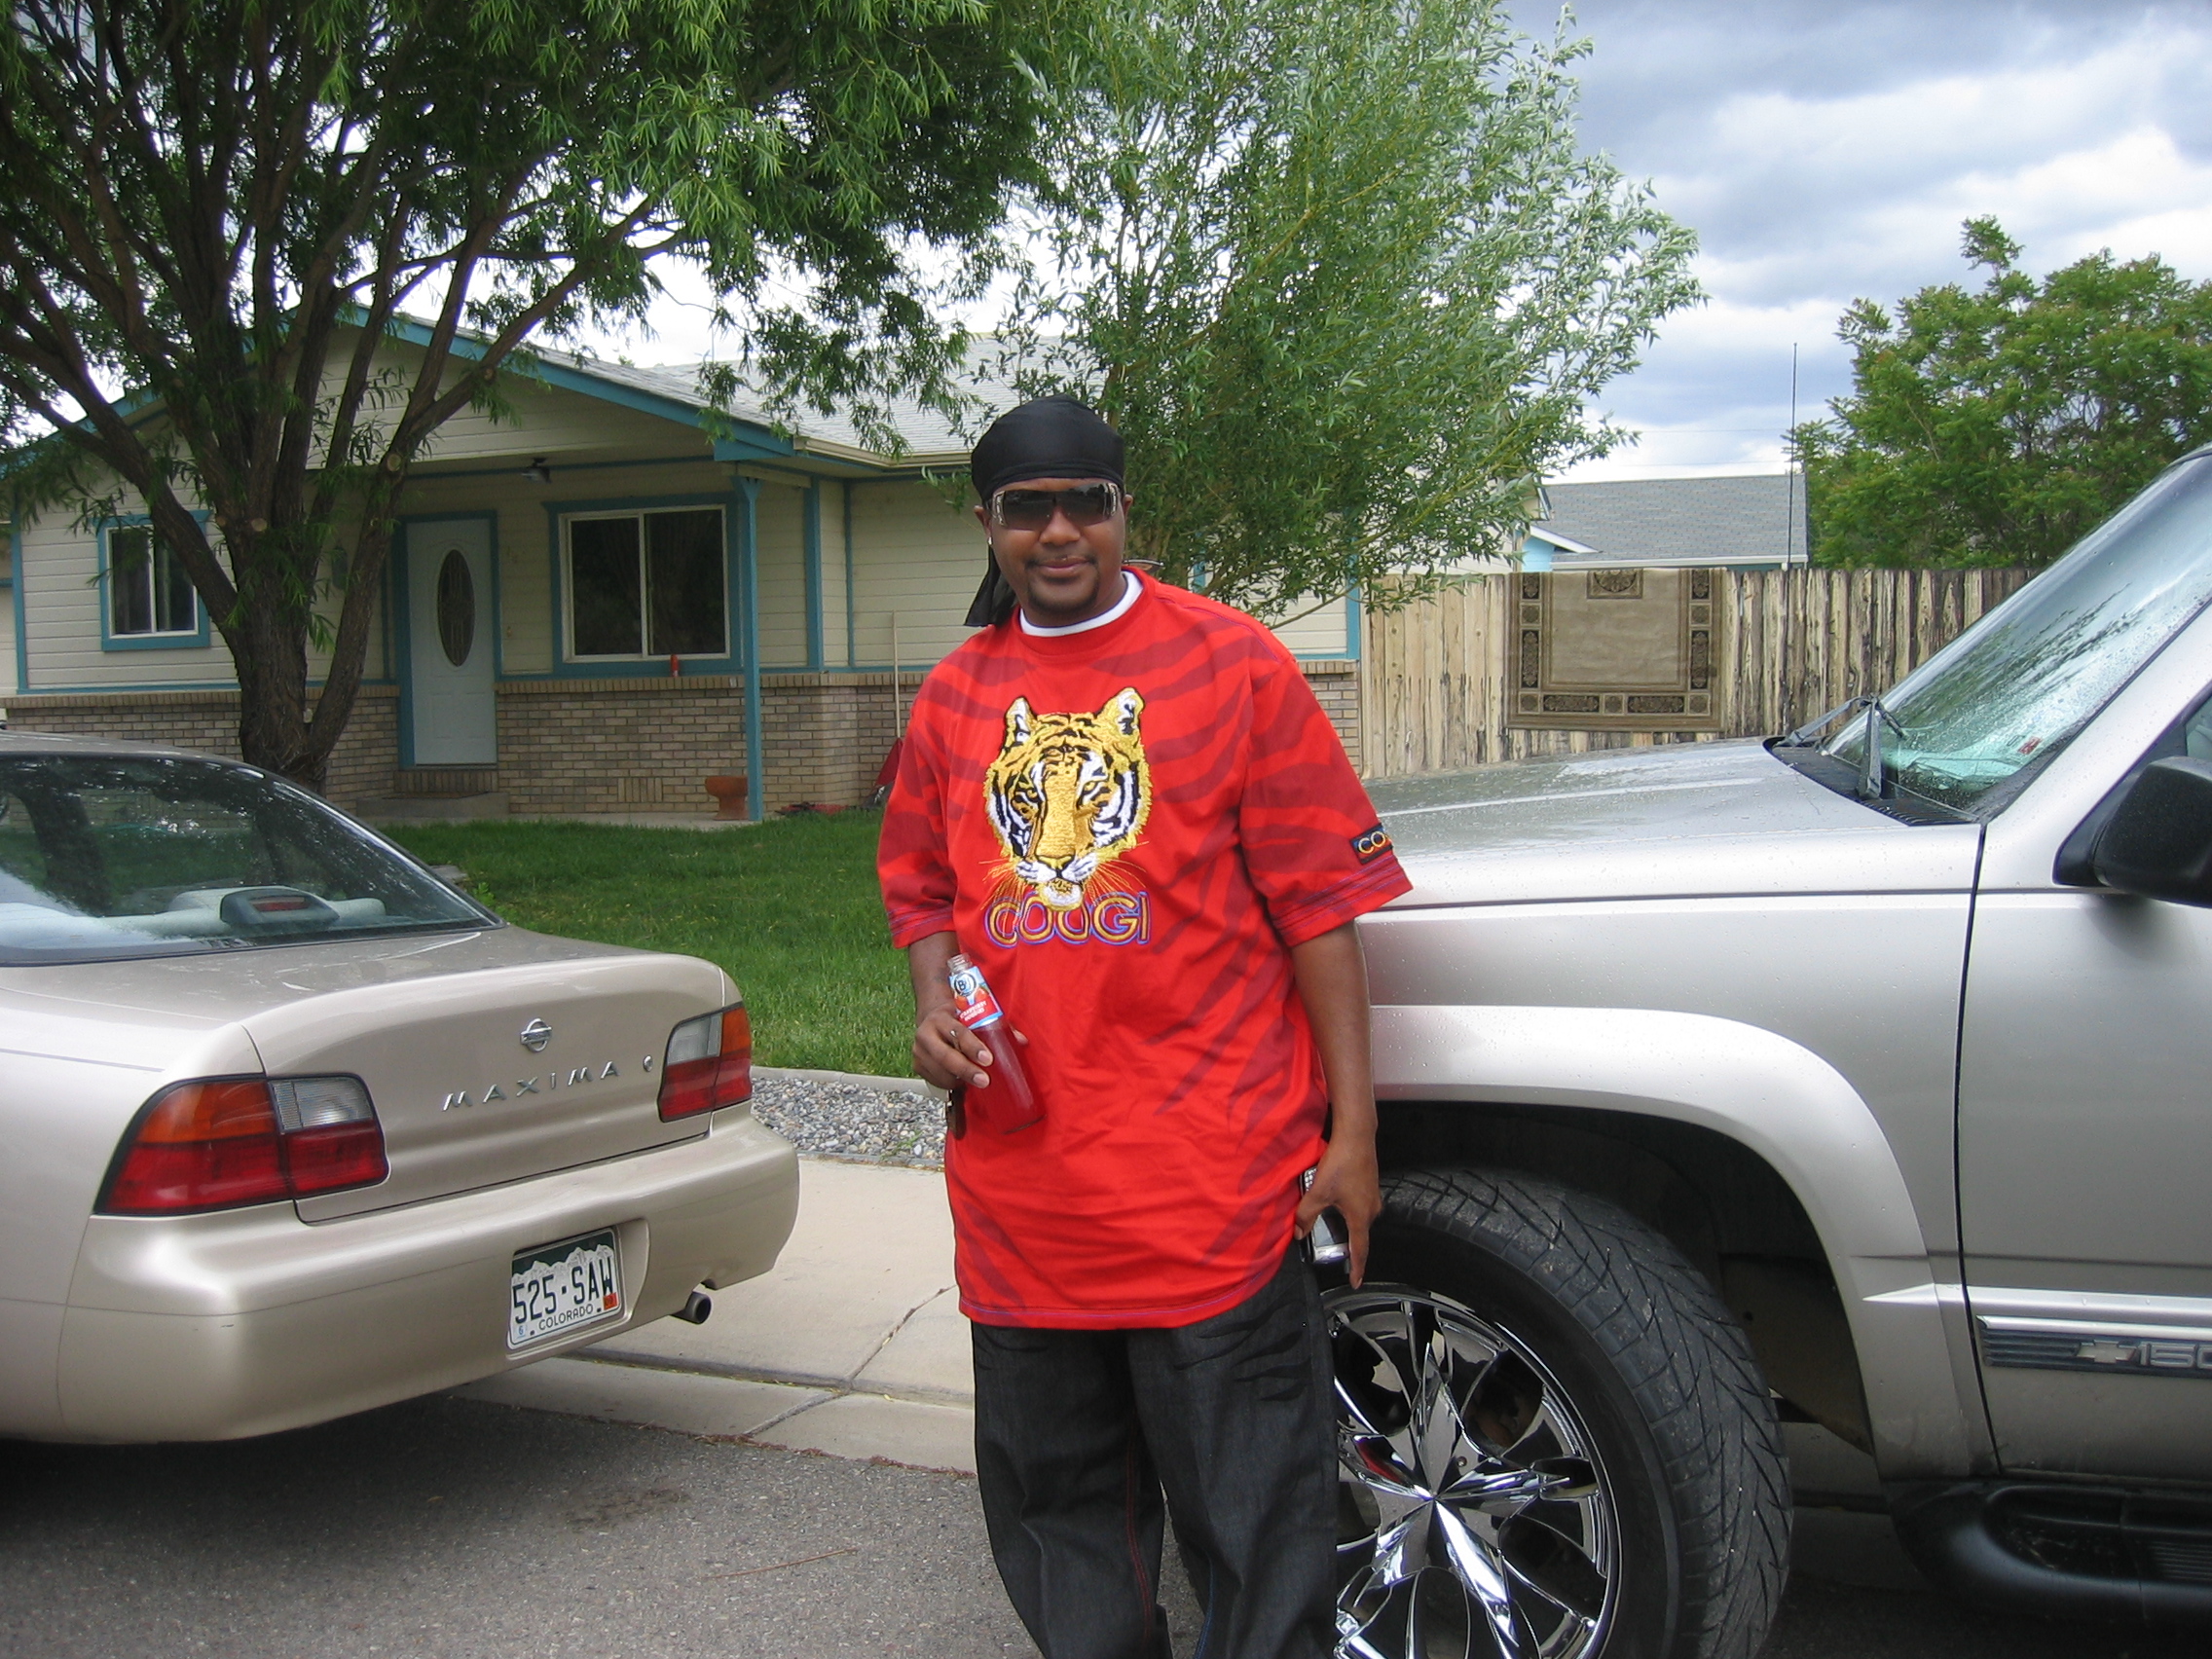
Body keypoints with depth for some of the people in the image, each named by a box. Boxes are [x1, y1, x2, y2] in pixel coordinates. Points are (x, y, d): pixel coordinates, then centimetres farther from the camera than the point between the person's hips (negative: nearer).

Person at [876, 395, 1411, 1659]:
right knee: (1053, 1493, 17)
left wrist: (1350, 1126, -7)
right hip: (1020, 1181, 5)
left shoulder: (1233, 663, -2)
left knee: (1254, 1505, 2)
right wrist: (934, 1006, 1)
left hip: (1209, 1172, -5)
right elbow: (924, 888, 23)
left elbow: (1320, 901, -3)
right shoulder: (956, 696, 11)